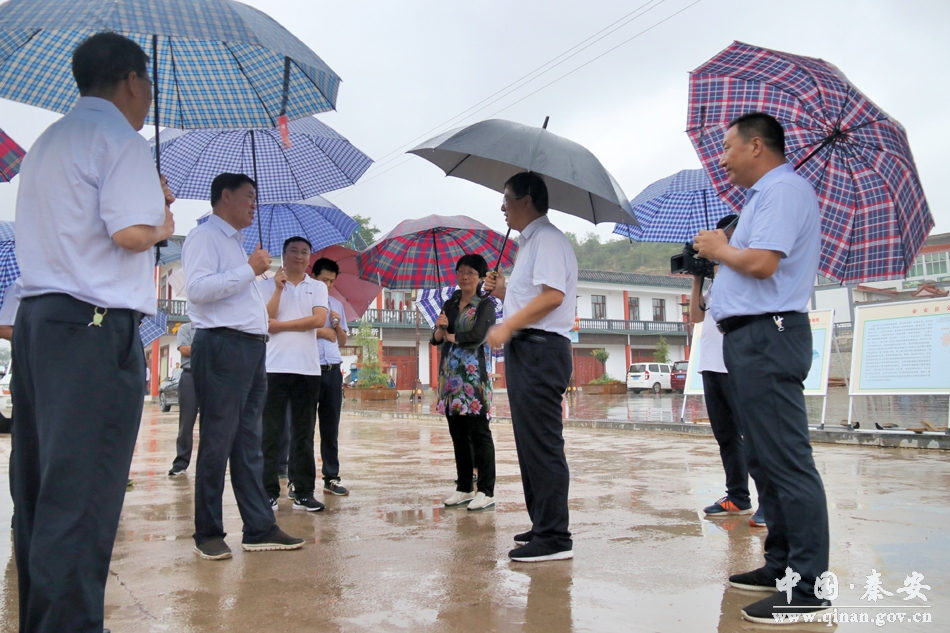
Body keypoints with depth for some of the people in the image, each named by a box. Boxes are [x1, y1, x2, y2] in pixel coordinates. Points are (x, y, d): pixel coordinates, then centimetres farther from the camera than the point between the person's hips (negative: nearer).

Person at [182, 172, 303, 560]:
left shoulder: (236, 243, 24)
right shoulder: (205, 237, -4)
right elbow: (197, 288, -19)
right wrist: (250, 270, -14)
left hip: (251, 349, 9)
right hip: (222, 347, -9)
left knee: (249, 443, 8)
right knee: (217, 441, -3)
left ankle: (259, 528, 12)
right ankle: (208, 533, 7)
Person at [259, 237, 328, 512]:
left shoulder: (318, 288, 11)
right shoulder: (267, 285, 7)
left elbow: (318, 319, -6)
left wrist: (280, 325, -7)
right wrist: (279, 288, -11)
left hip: (307, 369, 2)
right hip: (274, 367, -1)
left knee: (304, 434, 5)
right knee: (271, 433, 0)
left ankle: (304, 493, 9)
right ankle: (269, 492, 6)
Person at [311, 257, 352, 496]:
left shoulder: (337, 305, 18)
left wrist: (337, 325, 2)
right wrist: (318, 332, -9)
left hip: (333, 371, 5)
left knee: (331, 427, 8)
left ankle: (331, 478, 13)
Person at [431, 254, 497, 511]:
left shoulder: (485, 304, -2)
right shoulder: (450, 304, 16)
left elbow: (477, 336, -16)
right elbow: (436, 338, 9)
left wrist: (451, 336, -1)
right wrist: (440, 329, -14)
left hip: (474, 375, -6)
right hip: (451, 374, 6)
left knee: (478, 433, -5)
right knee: (458, 434, 9)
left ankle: (486, 492, -2)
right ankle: (464, 488, 17)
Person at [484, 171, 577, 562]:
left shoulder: (547, 238, -8)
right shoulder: (529, 242, 24)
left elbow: (552, 295, -21)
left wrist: (507, 327, -20)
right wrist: (502, 292, 16)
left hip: (541, 349, -11)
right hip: (526, 350, 11)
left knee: (541, 445, -11)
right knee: (531, 444, 13)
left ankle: (554, 538, -7)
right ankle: (542, 527, 21)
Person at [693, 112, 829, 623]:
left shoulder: (783, 189, -9)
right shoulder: (766, 194, 23)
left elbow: (762, 262, -22)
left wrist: (720, 248, -6)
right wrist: (717, 256, 13)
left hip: (766, 335, -11)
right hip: (752, 336, 11)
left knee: (786, 461, -10)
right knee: (765, 460, 14)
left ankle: (808, 585, -6)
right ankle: (781, 564, 22)